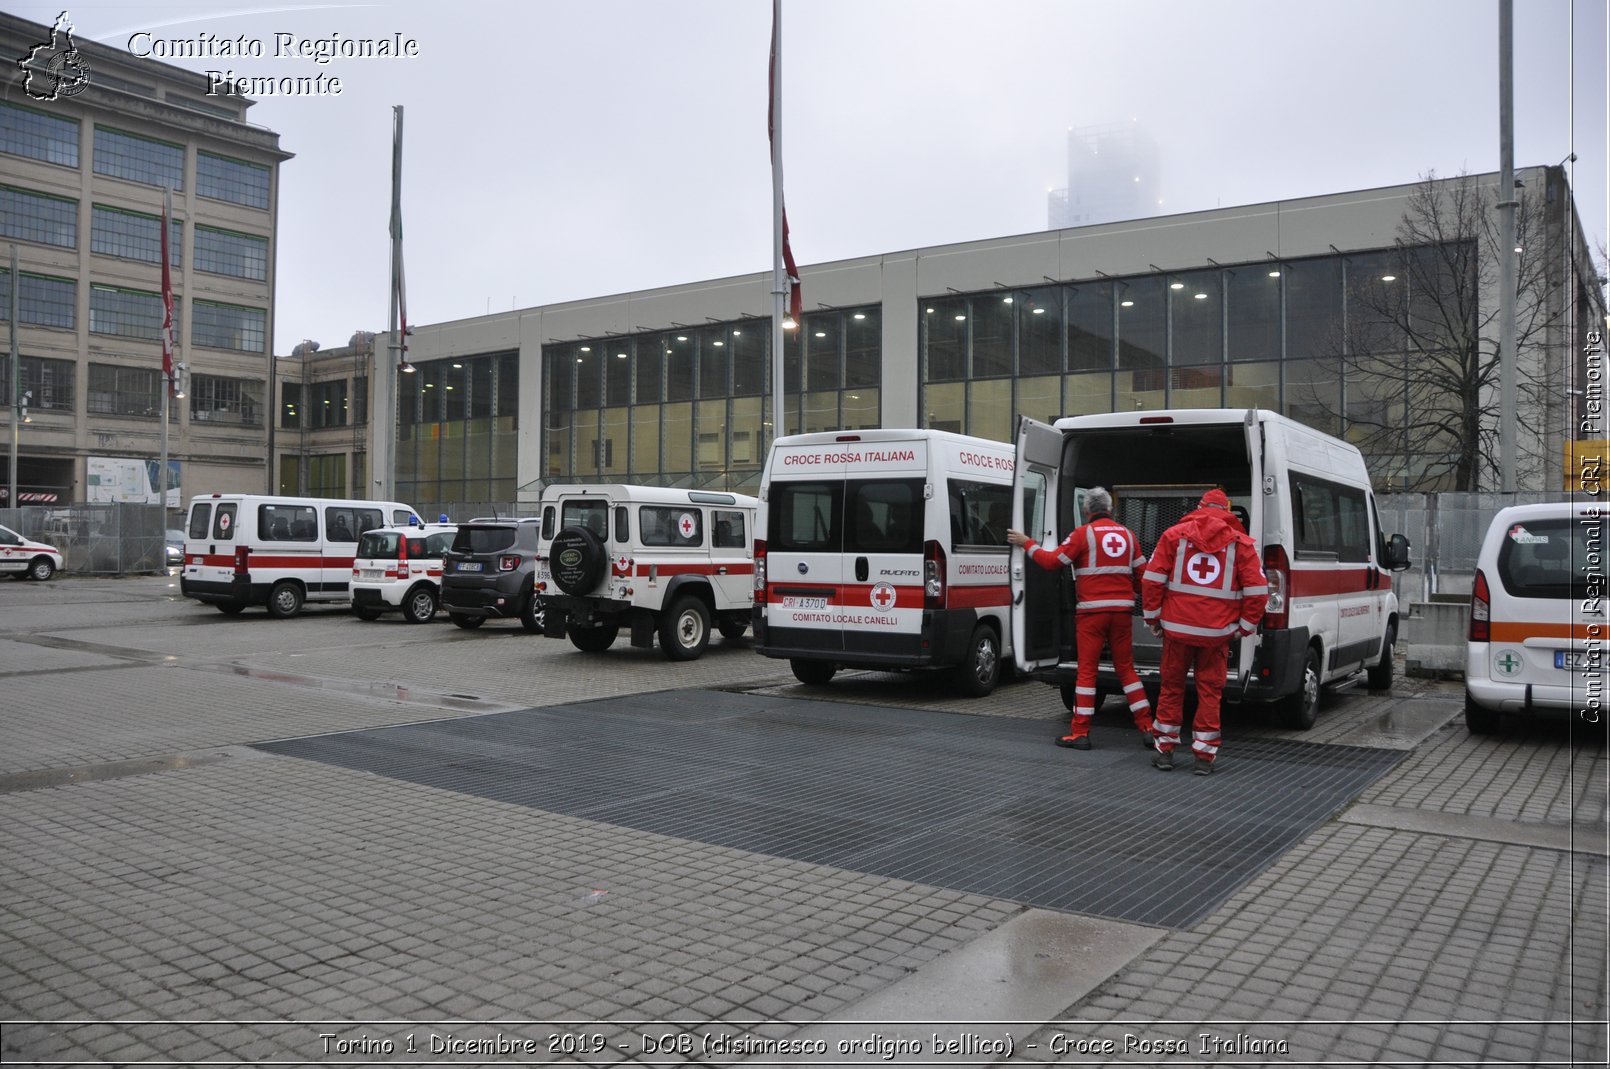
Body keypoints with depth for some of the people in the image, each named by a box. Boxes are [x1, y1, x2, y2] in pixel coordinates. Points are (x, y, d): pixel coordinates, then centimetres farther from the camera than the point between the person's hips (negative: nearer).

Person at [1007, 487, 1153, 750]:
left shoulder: (1083, 533, -5)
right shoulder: (1127, 534, 11)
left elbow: (1052, 561, -7)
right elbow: (1141, 575, 14)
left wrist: (1026, 543, 6)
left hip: (1092, 611, -4)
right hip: (1121, 610, 5)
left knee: (1087, 669, 0)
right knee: (1126, 668, 13)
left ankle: (1080, 733, 2)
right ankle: (1147, 728, 12)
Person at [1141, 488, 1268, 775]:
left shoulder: (1174, 535, 2)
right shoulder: (1241, 543, 1)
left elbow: (1152, 579, -2)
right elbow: (1257, 590, -2)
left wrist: (1152, 617, 7)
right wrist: (1246, 625, 9)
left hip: (1177, 628, 0)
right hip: (1218, 632, 0)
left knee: (1171, 687, 13)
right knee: (1210, 690, 10)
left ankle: (1165, 750, 17)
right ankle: (1204, 755, 11)